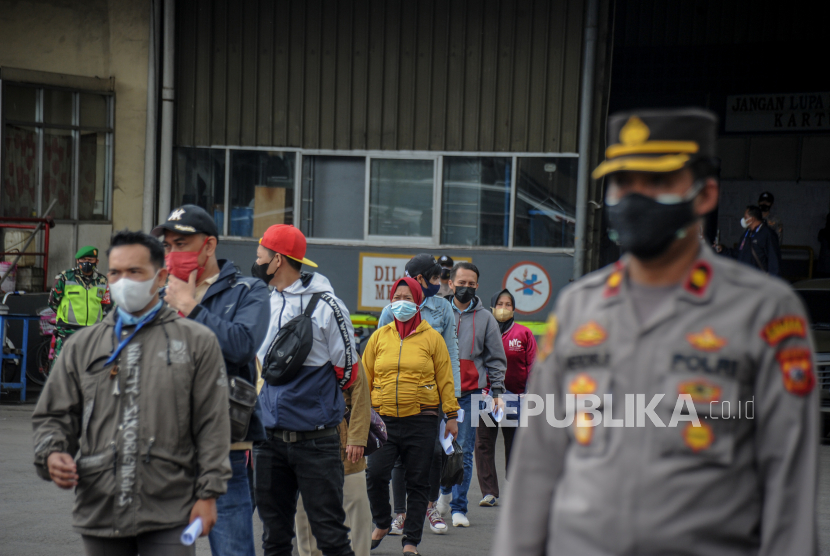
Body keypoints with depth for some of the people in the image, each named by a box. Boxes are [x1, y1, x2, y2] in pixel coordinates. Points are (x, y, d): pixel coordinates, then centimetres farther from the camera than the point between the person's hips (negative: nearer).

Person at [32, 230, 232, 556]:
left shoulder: (196, 342, 4)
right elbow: (53, 416, 14)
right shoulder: (82, 346, 12)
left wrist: (208, 494, -4)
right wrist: (52, 454, -7)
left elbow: (213, 425, 1)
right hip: (99, 513, 3)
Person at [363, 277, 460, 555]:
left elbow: (445, 379, 5)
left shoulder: (431, 338, 4)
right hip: (384, 418, 1)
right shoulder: (379, 337, 9)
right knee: (375, 475, -9)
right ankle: (382, 524, 17)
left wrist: (452, 415, 2)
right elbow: (365, 376, 12)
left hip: (421, 420, -1)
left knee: (417, 483, 3)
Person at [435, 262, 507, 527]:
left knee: (464, 451, -3)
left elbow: (496, 359, 10)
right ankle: (446, 490, 31)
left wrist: (497, 392, 2)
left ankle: (459, 508, 1)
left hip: (471, 393, -1)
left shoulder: (485, 318, 8)